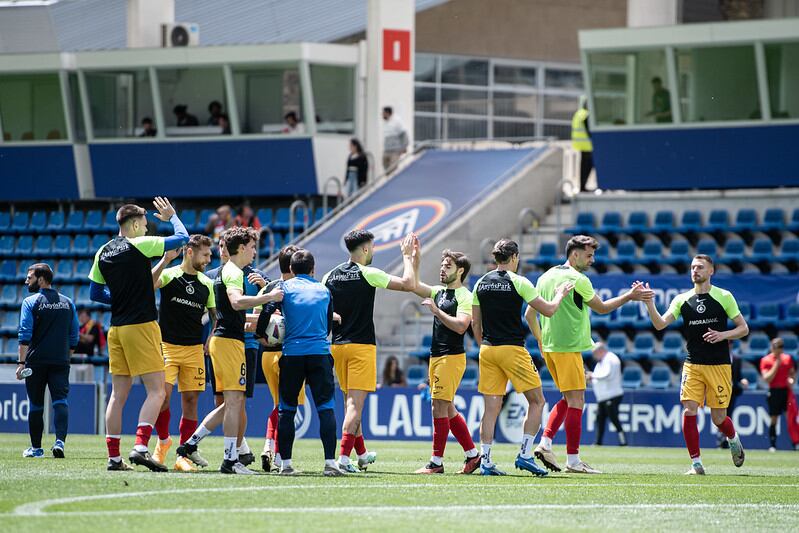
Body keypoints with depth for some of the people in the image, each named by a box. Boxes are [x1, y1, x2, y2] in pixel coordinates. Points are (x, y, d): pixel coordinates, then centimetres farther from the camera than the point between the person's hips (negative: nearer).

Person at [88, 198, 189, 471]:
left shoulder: (103, 252, 10)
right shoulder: (139, 245, -9)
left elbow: (94, 292, 16)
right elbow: (183, 238, -2)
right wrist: (172, 216, 16)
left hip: (116, 328, 7)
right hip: (141, 325, -7)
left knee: (118, 394, 9)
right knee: (156, 390, -6)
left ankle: (113, 456, 7)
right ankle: (140, 447, -20)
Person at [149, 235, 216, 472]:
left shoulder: (206, 284, 10)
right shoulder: (169, 275, -3)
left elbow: (216, 314, 20)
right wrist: (165, 260, -33)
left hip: (194, 349, 4)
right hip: (167, 346, -4)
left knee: (191, 399, 0)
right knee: (163, 394, -16)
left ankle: (184, 456, 5)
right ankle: (163, 440, 9)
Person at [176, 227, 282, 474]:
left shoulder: (224, 272, 22)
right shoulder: (234, 272, -10)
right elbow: (236, 302, -29)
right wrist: (269, 297, -27)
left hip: (220, 339, 10)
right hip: (230, 341, -10)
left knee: (230, 403, 13)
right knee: (235, 400, -9)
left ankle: (190, 444, 13)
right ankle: (230, 459, -10)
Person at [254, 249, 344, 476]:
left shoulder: (285, 287, 6)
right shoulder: (324, 291, 13)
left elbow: (265, 315, -3)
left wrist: (263, 336, 15)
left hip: (292, 353, 0)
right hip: (320, 353, 0)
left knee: (287, 410, 8)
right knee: (326, 408, -2)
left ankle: (285, 463, 5)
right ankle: (330, 462, -12)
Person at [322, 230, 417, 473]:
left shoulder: (330, 276, 6)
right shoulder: (368, 274, -10)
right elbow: (408, 284, -10)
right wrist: (407, 255, 1)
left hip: (337, 345, 6)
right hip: (361, 346, -6)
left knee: (349, 400, 16)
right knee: (355, 403, -7)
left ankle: (362, 454, 28)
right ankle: (344, 457, -18)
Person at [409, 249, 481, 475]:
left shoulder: (465, 296, -10)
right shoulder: (439, 292, 15)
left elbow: (460, 326, -21)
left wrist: (436, 310, -21)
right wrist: (415, 262, 6)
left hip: (452, 357, -9)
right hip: (436, 356, 9)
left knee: (440, 407, -10)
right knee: (448, 409, 11)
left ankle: (436, 462, -8)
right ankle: (473, 455, 18)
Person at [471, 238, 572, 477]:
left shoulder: (481, 283, 9)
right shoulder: (518, 282, -7)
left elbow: (475, 323, 14)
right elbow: (548, 310, -4)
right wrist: (560, 294, 15)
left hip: (487, 350, 5)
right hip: (512, 349, -5)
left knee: (491, 407, 6)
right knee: (537, 401, 6)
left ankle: (485, 461, 0)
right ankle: (525, 454, -3)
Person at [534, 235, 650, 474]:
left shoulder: (546, 276, 13)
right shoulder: (578, 280, -11)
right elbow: (602, 308, -1)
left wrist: (540, 342, 23)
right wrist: (630, 296, 8)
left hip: (549, 346, 8)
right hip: (569, 347, -8)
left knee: (568, 399, 16)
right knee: (576, 401, -4)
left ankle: (545, 443, 4)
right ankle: (573, 460, -4)